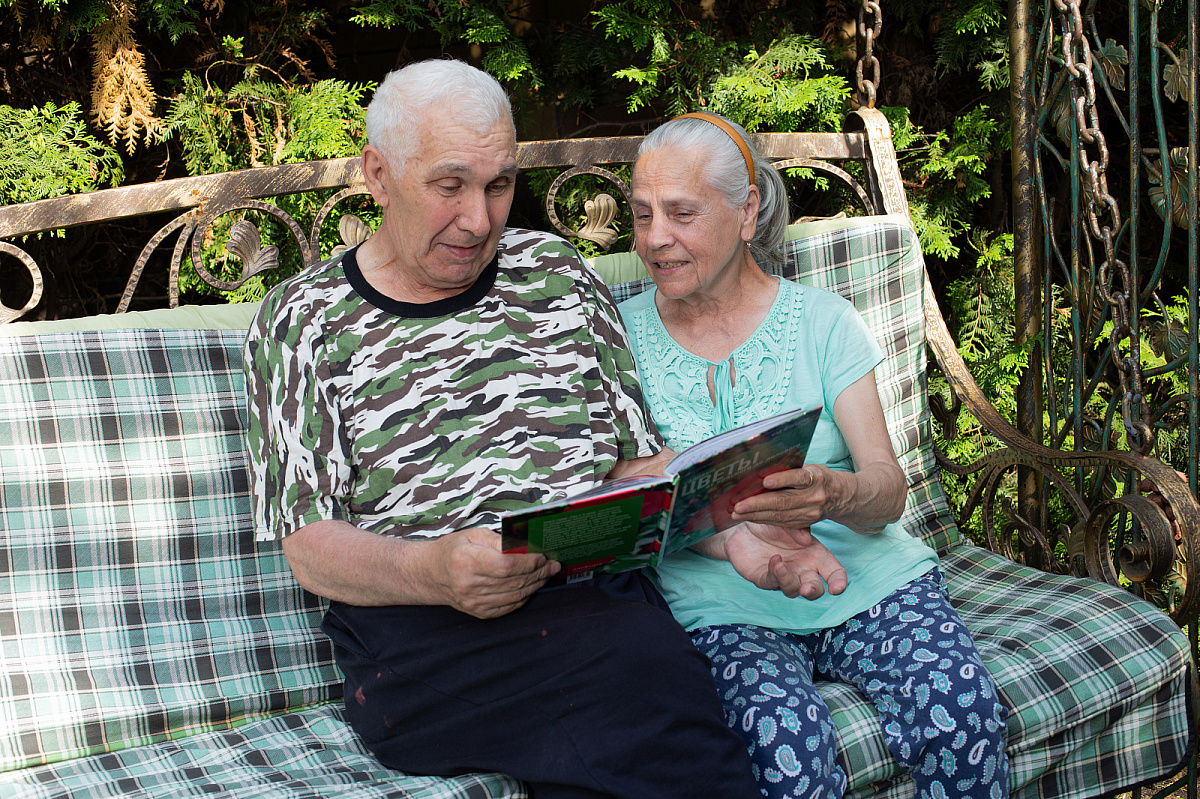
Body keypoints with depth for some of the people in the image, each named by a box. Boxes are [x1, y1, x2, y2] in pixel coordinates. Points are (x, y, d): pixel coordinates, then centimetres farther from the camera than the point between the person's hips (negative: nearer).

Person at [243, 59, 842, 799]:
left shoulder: (556, 272, 19)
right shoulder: (306, 321, 9)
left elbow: (639, 462, 18)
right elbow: (311, 545, 2)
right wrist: (432, 572, -20)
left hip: (600, 593, 4)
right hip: (419, 635, -3)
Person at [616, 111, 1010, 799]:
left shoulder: (822, 320, 7)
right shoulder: (622, 331, 7)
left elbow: (889, 488, -3)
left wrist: (835, 495, -28)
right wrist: (728, 536, -22)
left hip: (866, 576, 1)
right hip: (722, 604, -1)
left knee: (961, 713, -28)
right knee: (789, 742, -34)